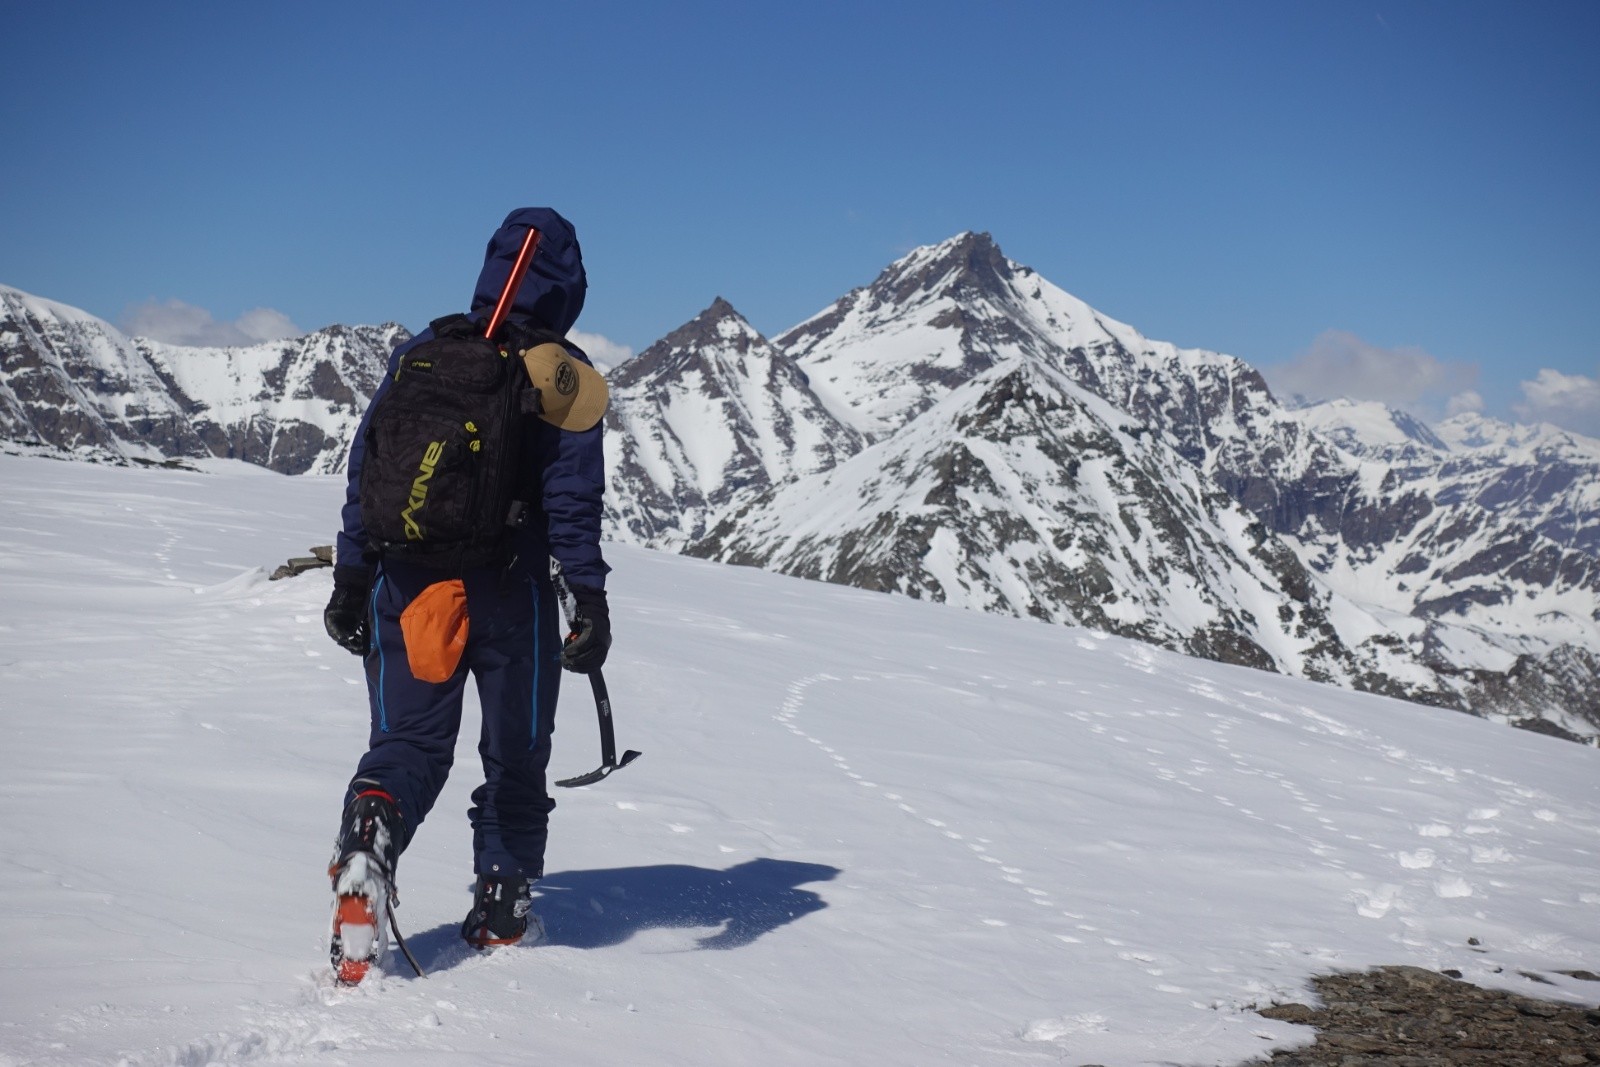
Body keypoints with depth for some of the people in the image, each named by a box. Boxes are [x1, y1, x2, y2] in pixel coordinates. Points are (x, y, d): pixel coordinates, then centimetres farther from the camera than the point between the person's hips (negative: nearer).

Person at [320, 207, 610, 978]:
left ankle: (370, 831, -22)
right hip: (511, 594, -2)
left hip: (410, 585, 2)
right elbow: (573, 496, -9)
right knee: (515, 755, 13)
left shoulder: (420, 353, 6)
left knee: (409, 741, 8)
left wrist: (351, 579, 9)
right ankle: (502, 907, 17)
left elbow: (366, 470, 5)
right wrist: (590, 599, -6)